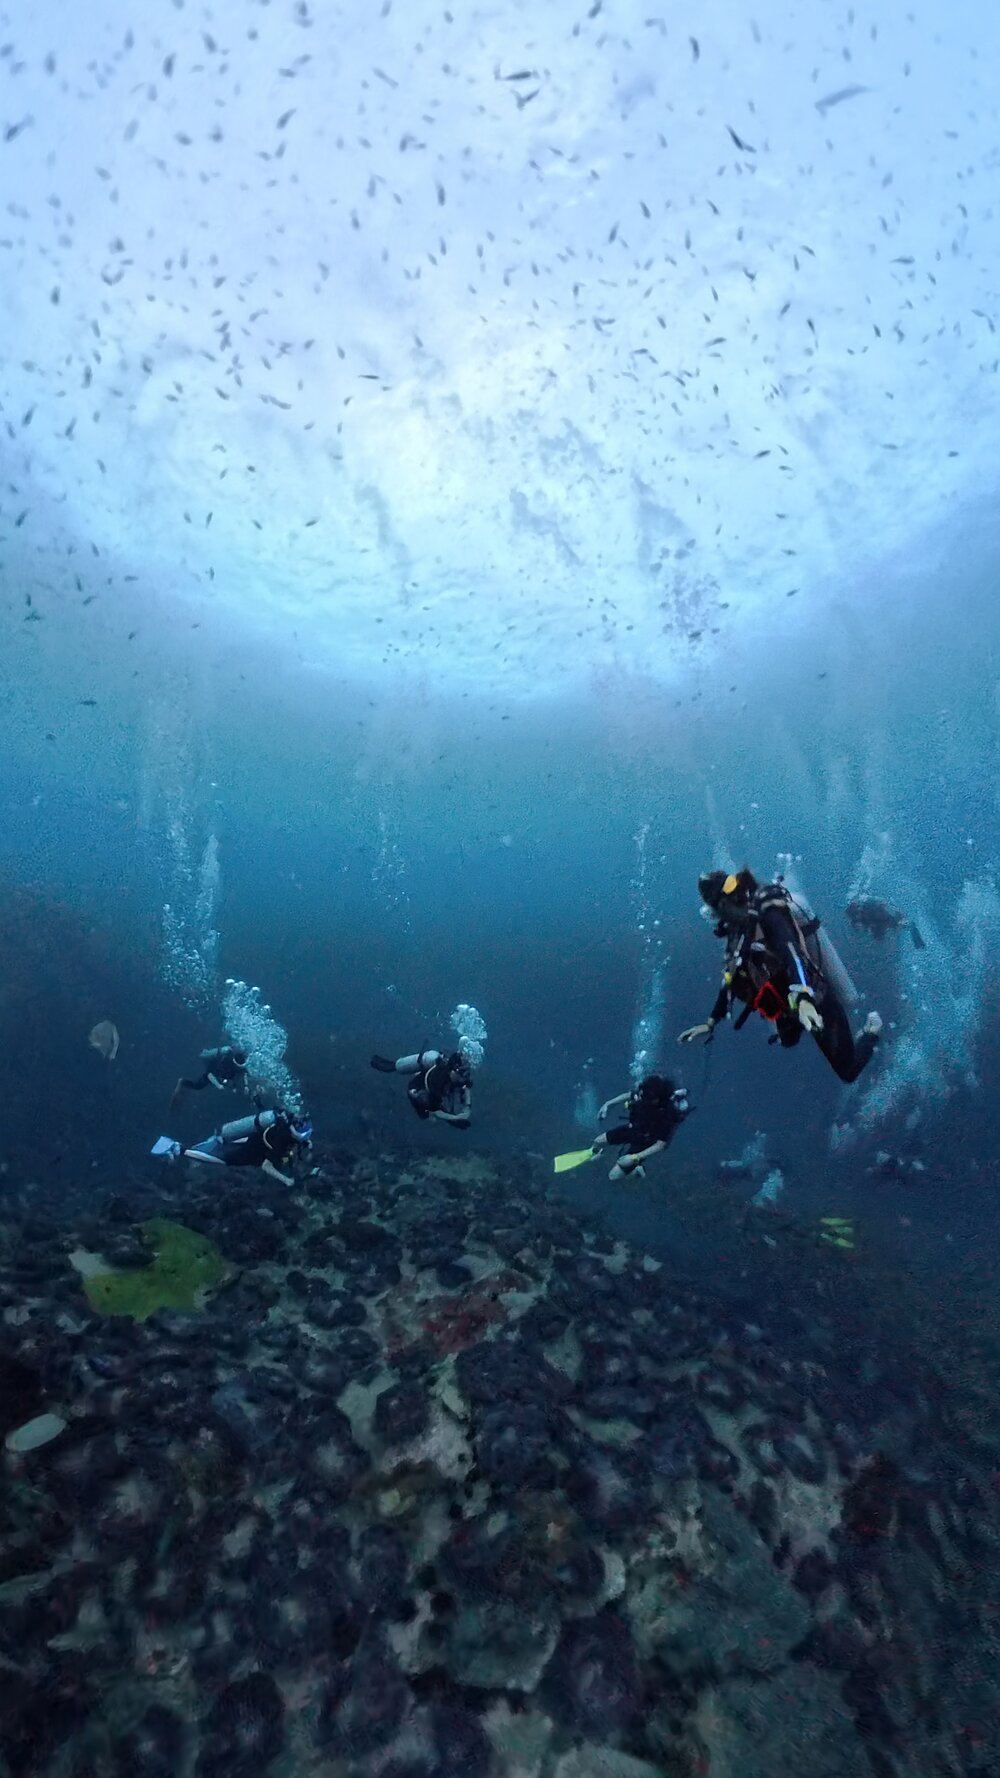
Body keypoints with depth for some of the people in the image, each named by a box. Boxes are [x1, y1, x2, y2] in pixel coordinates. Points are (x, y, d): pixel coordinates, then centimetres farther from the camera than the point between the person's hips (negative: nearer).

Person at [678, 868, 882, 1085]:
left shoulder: (768, 913, -23)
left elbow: (792, 952, -40)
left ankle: (871, 1029, 30)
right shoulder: (737, 931, 2)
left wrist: (803, 998, -57)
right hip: (788, 1007, 8)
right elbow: (731, 980, 9)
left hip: (816, 1002, -8)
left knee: (848, 1072, 7)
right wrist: (710, 1023, 10)